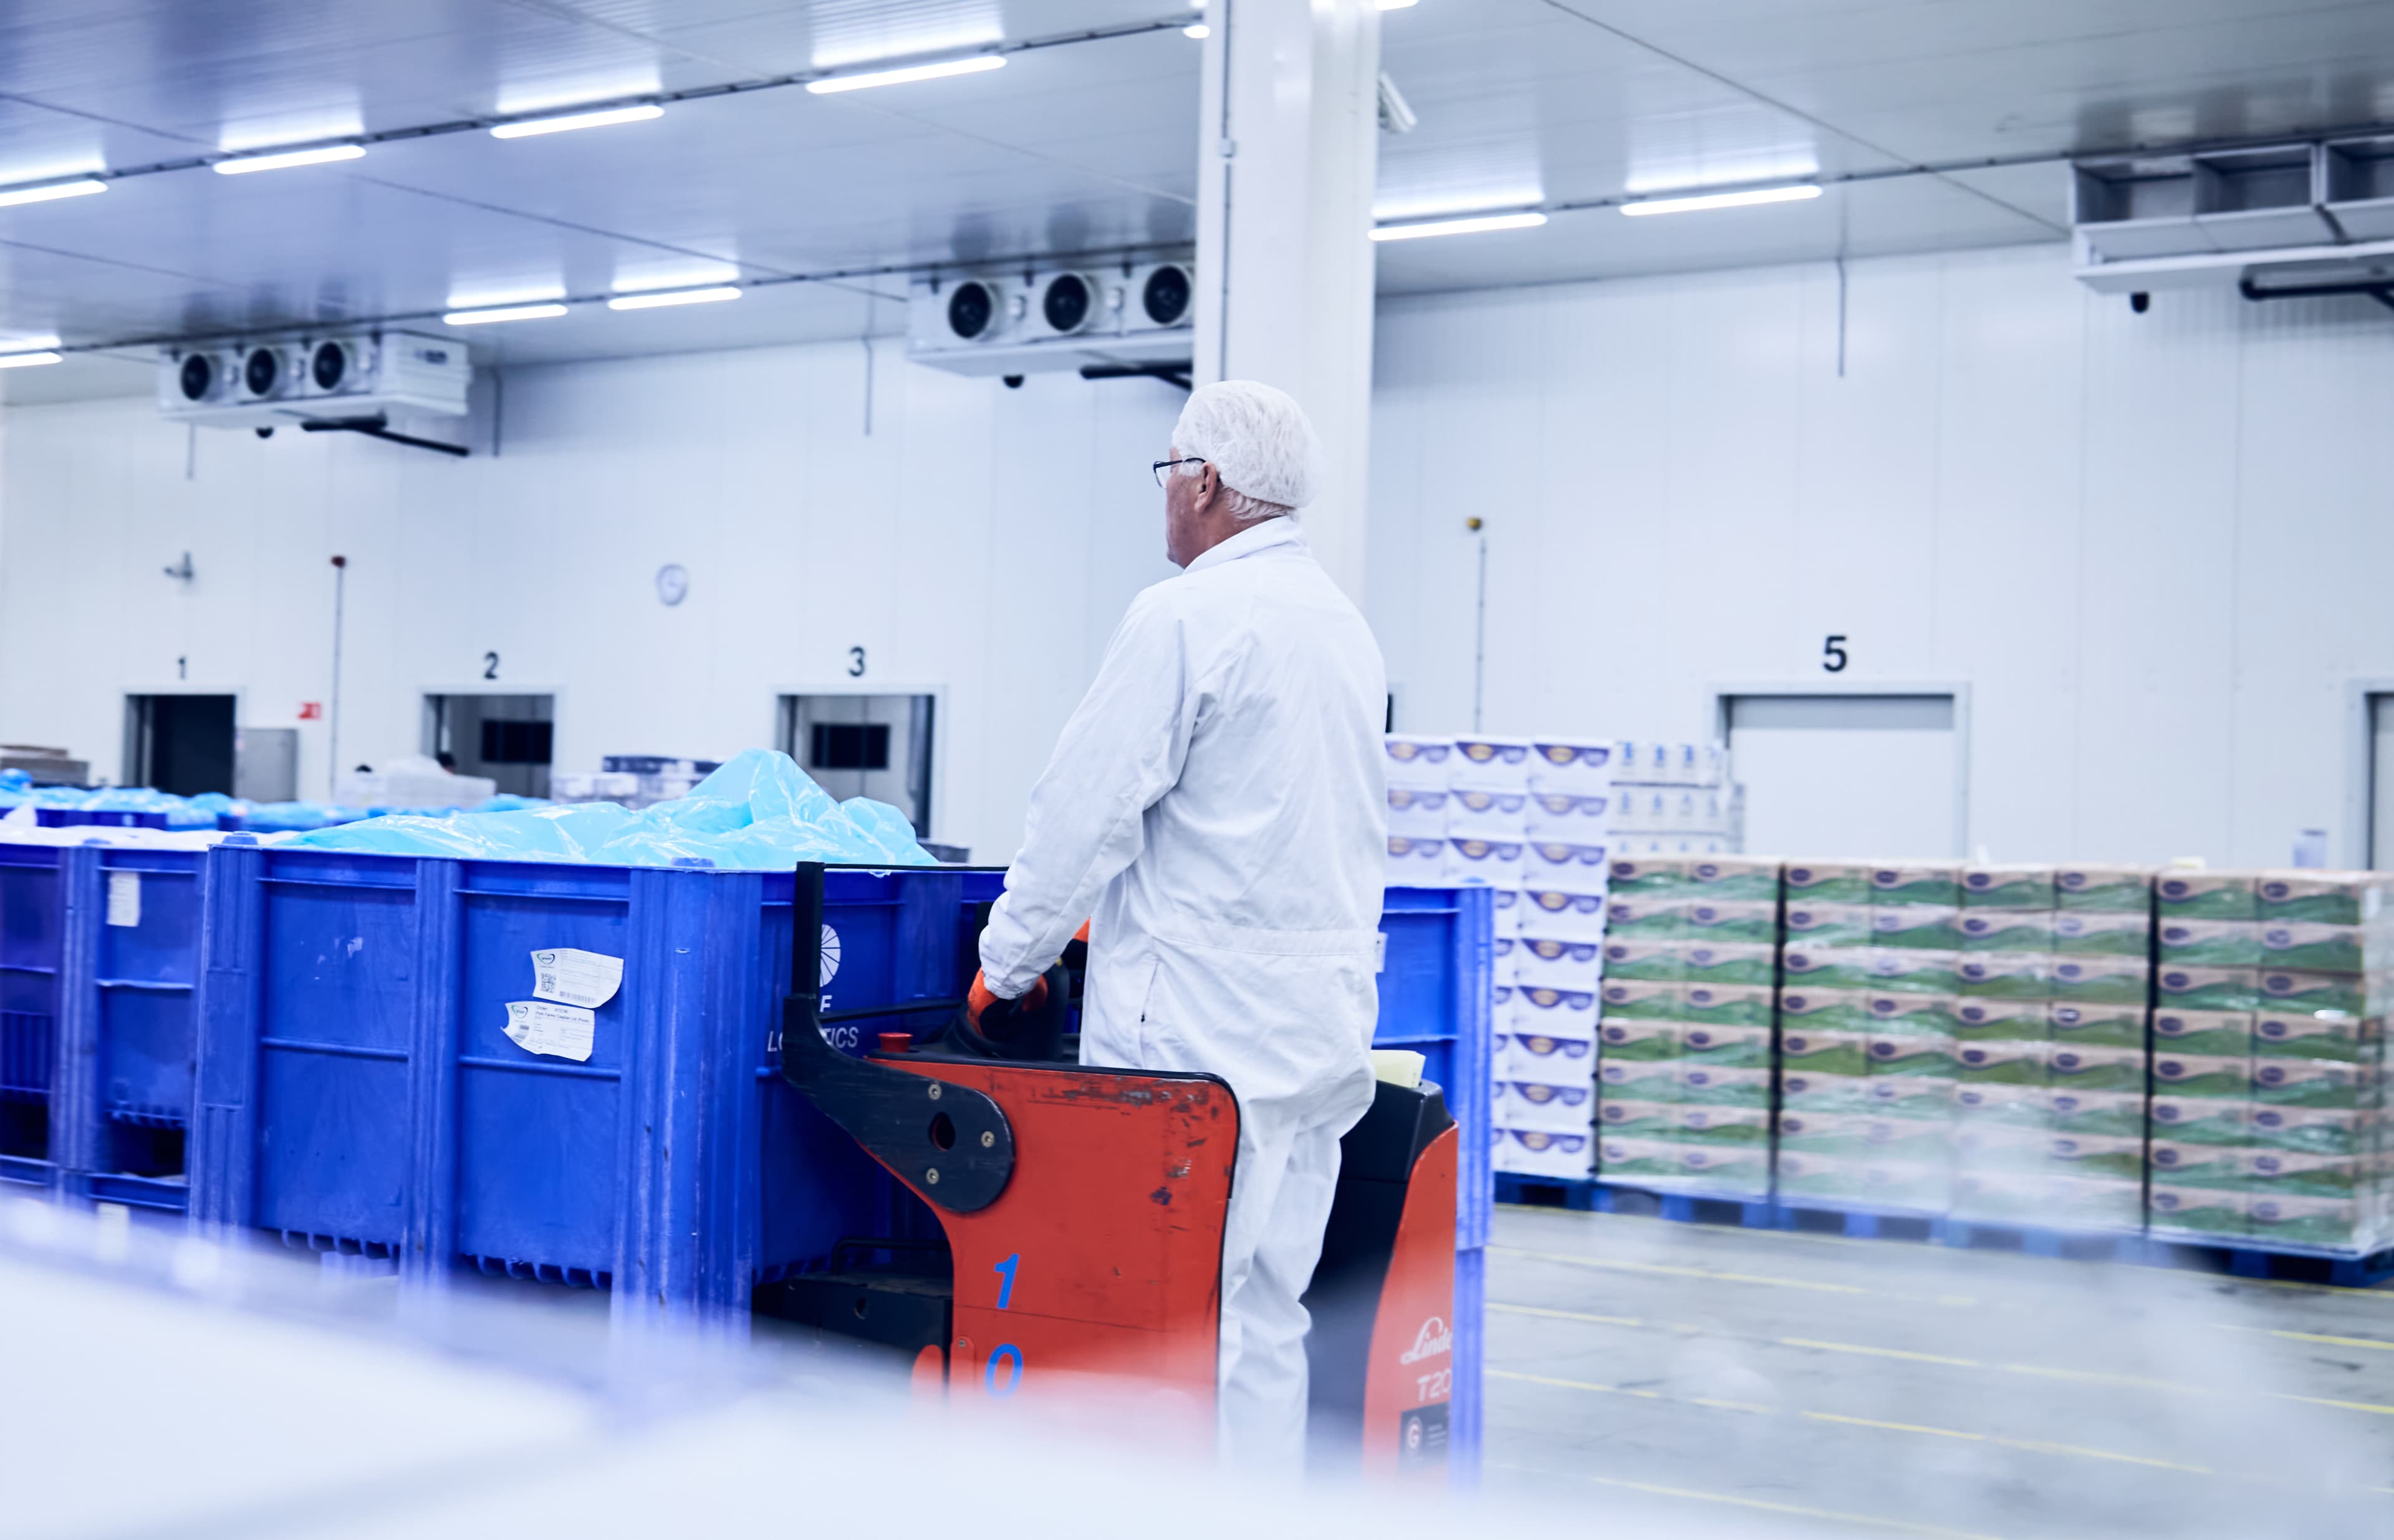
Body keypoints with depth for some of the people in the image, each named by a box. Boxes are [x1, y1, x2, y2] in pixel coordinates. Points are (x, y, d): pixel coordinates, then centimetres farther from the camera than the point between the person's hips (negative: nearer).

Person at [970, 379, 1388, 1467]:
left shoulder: (1186, 616, -11)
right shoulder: (1345, 624, 17)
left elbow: (1085, 807, -11)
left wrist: (1010, 962, 1)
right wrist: (1129, 916, 29)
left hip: (1205, 1023, -9)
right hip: (1323, 1020, 9)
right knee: (1265, 1319, 12)